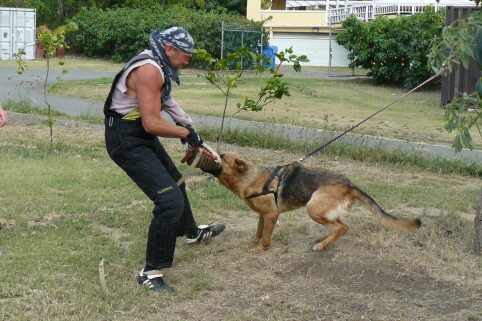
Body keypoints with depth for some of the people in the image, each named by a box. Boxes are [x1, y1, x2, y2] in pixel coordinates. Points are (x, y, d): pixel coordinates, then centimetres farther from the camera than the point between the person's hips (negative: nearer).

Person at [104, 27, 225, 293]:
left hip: (141, 135, 11)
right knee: (170, 199, -19)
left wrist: (185, 124, 11)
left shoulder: (157, 66, 6)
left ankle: (190, 231, 57)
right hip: (126, 141, -11)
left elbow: (164, 98, 23)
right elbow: (152, 123, -30)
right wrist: (186, 133, -16)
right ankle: (151, 271, -9)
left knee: (173, 180, 31)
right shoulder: (148, 70, -26)